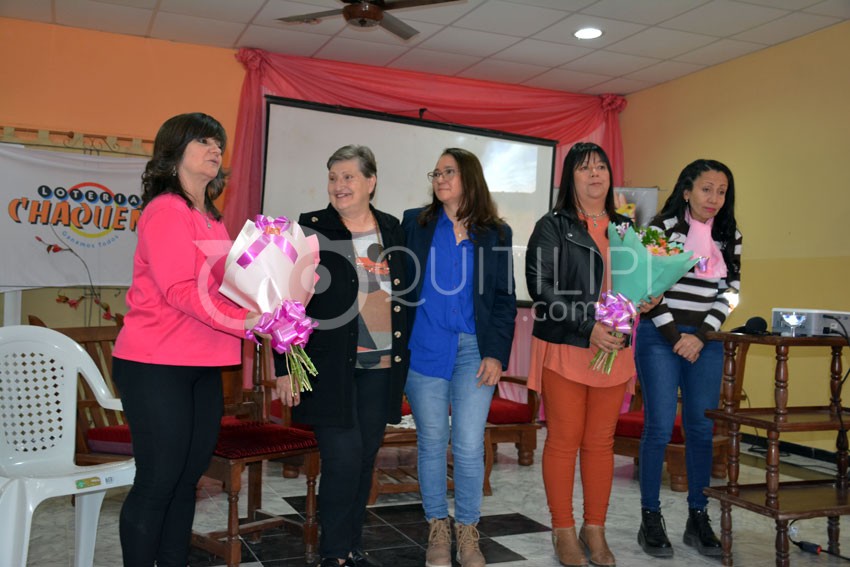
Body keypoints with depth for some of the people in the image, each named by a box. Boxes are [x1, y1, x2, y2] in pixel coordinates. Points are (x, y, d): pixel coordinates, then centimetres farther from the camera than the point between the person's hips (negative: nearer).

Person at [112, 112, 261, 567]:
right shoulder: (166, 211, -11)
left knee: (188, 476, 13)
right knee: (158, 479, -2)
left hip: (203, 367, 8)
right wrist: (243, 321, -26)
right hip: (156, 364, -8)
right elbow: (179, 290, -20)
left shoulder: (210, 218, 15)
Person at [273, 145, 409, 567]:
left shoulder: (392, 229, 9)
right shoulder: (311, 229, -3)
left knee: (366, 458, 11)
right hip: (330, 366, -4)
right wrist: (285, 366, -10)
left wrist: (404, 356, 11)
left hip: (380, 366, 4)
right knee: (343, 458, -4)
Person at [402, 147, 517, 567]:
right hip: (424, 347, 0)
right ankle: (437, 530, 23)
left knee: (469, 446, -2)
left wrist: (496, 353, -3)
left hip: (475, 350, 0)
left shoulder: (496, 233, 7)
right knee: (431, 442, 7)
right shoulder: (415, 223, 6)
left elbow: (505, 298, 6)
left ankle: (467, 531, 17)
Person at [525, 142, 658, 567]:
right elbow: (540, 286, -12)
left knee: (601, 441, 10)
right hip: (564, 348, -4)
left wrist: (645, 301, -1)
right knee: (564, 440, 3)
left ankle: (595, 529, 23)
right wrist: (588, 326, -20)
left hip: (613, 349, 4)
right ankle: (564, 532, 16)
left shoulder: (625, 228, 14)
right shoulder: (552, 227, -1)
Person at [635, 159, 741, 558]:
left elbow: (729, 291, 5)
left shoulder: (730, 237, 9)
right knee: (660, 427, -4)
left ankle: (698, 519, 16)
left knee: (702, 429, 5)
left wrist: (700, 336, -6)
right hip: (660, 337, -4)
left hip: (706, 342, 4)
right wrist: (675, 337, -9)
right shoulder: (662, 227, -4)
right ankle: (650, 520, 7)